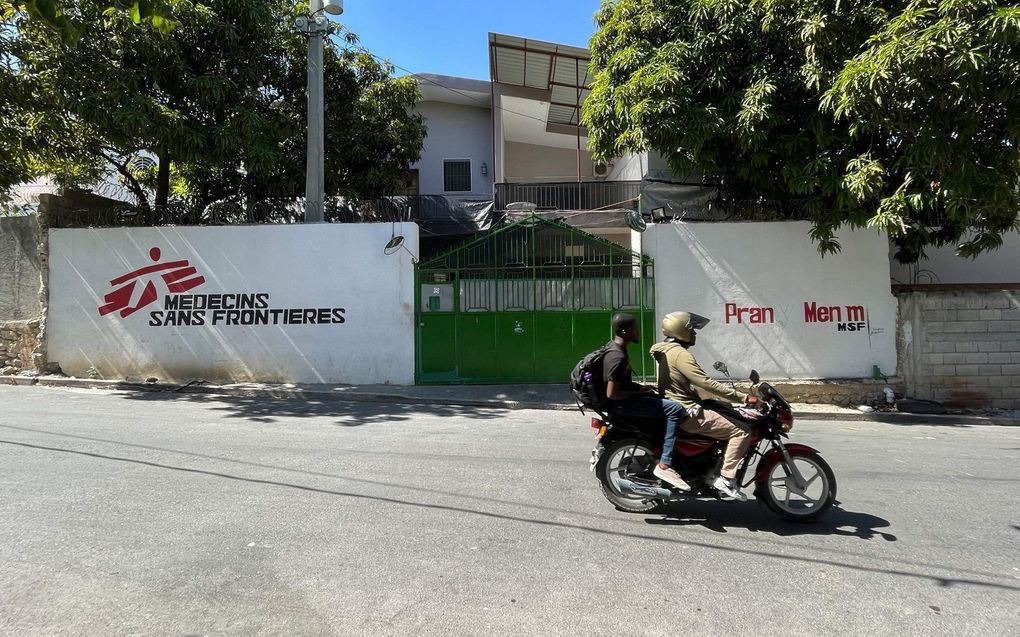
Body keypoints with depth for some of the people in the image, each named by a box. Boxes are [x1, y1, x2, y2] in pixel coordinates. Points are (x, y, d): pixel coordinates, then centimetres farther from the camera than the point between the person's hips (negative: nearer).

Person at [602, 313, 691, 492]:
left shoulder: (615, 347, 10)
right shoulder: (618, 357, -22)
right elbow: (612, 393, -26)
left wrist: (640, 387, 10)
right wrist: (639, 391, -16)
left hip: (627, 397, 11)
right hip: (622, 404, -11)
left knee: (669, 400, 19)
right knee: (675, 409, -19)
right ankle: (664, 465, -18)